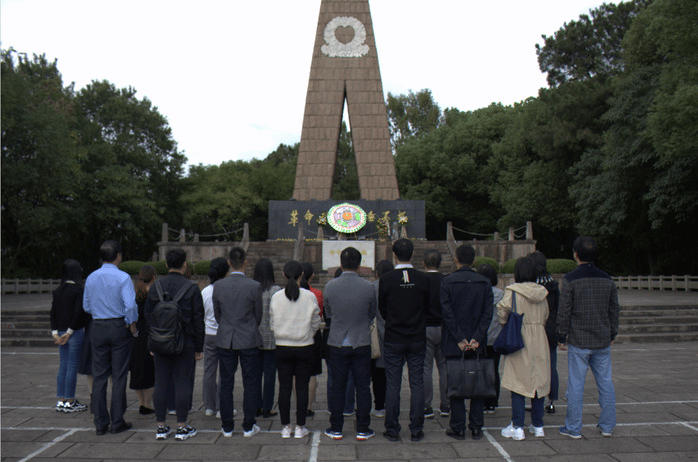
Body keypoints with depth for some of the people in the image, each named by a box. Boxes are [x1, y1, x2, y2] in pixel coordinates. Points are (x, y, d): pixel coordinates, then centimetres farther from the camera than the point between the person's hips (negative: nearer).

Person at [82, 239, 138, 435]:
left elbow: (86, 306, 10)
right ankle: (117, 422, 8)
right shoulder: (123, 278, -11)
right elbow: (130, 305, -19)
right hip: (119, 327, -4)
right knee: (119, 376, 3)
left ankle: (100, 423, 14)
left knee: (99, 376, 9)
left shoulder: (91, 278, 5)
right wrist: (132, 325, -7)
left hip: (98, 328, 4)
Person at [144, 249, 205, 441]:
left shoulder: (155, 287, 5)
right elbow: (198, 320, -5)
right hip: (185, 343, -3)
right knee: (183, 384, 2)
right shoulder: (191, 288, -6)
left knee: (160, 384, 8)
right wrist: (199, 348, 1)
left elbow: (148, 316, 9)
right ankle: (182, 428, 7)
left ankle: (161, 427, 15)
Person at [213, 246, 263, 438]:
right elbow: (258, 315, -1)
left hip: (225, 340, 2)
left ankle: (227, 427, 17)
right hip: (249, 340, -2)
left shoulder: (218, 286, -5)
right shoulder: (254, 286, -11)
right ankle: (248, 427, 11)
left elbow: (217, 314, 6)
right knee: (250, 384, 7)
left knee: (226, 384, 10)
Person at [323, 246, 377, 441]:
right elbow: (372, 315, 4)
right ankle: (362, 429, 14)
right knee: (362, 387, 8)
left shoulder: (330, 287, -7)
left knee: (337, 387, 9)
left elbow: (328, 314, 7)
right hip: (362, 343, -1)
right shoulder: (368, 287, -9)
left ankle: (336, 428, 18)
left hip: (337, 344, 1)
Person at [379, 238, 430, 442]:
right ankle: (416, 430, 13)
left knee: (393, 385, 6)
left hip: (393, 339, -1)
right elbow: (428, 308, 5)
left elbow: (382, 310, 1)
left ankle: (392, 430, 12)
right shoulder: (423, 279, -6)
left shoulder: (386, 280, -9)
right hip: (417, 339, 1)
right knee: (417, 384, 8)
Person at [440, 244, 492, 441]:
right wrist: (476, 338, -8)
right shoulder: (485, 283, 2)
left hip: (454, 343, -2)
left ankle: (458, 428, 9)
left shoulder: (447, 282, -6)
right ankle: (477, 427, 15)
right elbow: (488, 314, -4)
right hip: (478, 344, 3)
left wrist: (460, 339, -9)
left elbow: (447, 313, -11)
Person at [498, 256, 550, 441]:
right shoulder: (542, 293, 6)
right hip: (539, 340, 5)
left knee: (518, 383, 1)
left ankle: (517, 427, 4)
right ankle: (537, 425, 21)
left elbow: (502, 308, -22)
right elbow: (545, 317, 13)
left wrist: (505, 323, -4)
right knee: (538, 381, 12)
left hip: (519, 340, -5)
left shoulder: (513, 292, -10)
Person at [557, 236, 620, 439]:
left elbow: (564, 311, -9)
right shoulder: (606, 279, 5)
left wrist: (561, 337, 0)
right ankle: (607, 426, 19)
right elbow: (614, 310, 11)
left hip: (578, 342, -4)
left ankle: (573, 428, 8)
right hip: (603, 341, 4)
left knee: (576, 385, 2)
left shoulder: (570, 279, -9)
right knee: (605, 383, 12)